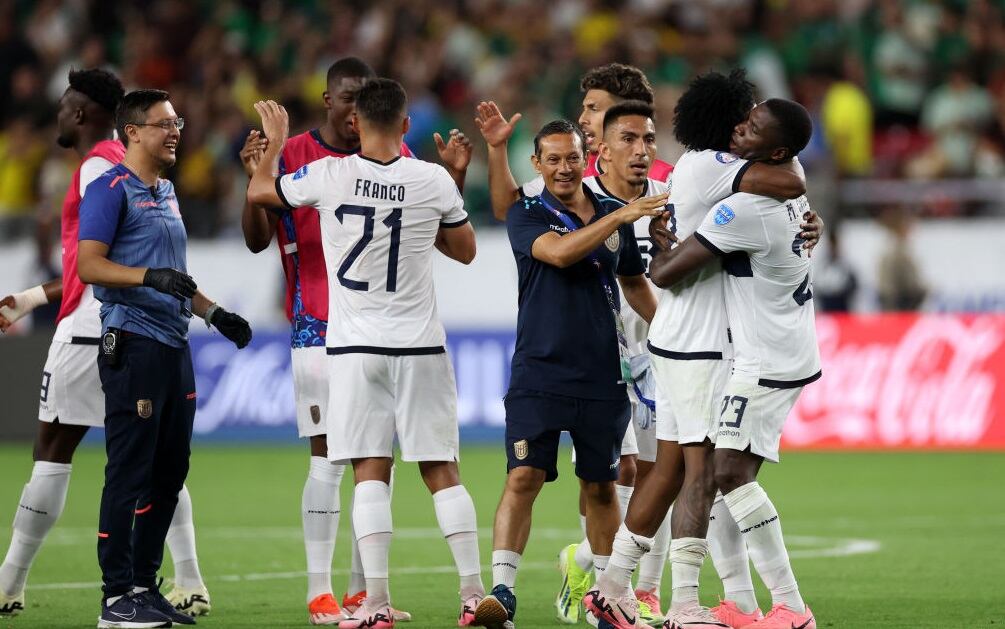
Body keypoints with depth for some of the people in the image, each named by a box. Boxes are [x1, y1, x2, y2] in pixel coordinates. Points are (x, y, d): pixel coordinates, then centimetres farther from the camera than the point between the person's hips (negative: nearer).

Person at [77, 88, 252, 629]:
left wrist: (214, 313, 23)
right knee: (130, 473, -9)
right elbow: (88, 264, -16)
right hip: (133, 345, -9)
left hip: (174, 345, 9)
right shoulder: (112, 189, -7)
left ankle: (145, 586, 17)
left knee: (168, 472, 10)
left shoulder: (167, 194, 21)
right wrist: (150, 276, -27)